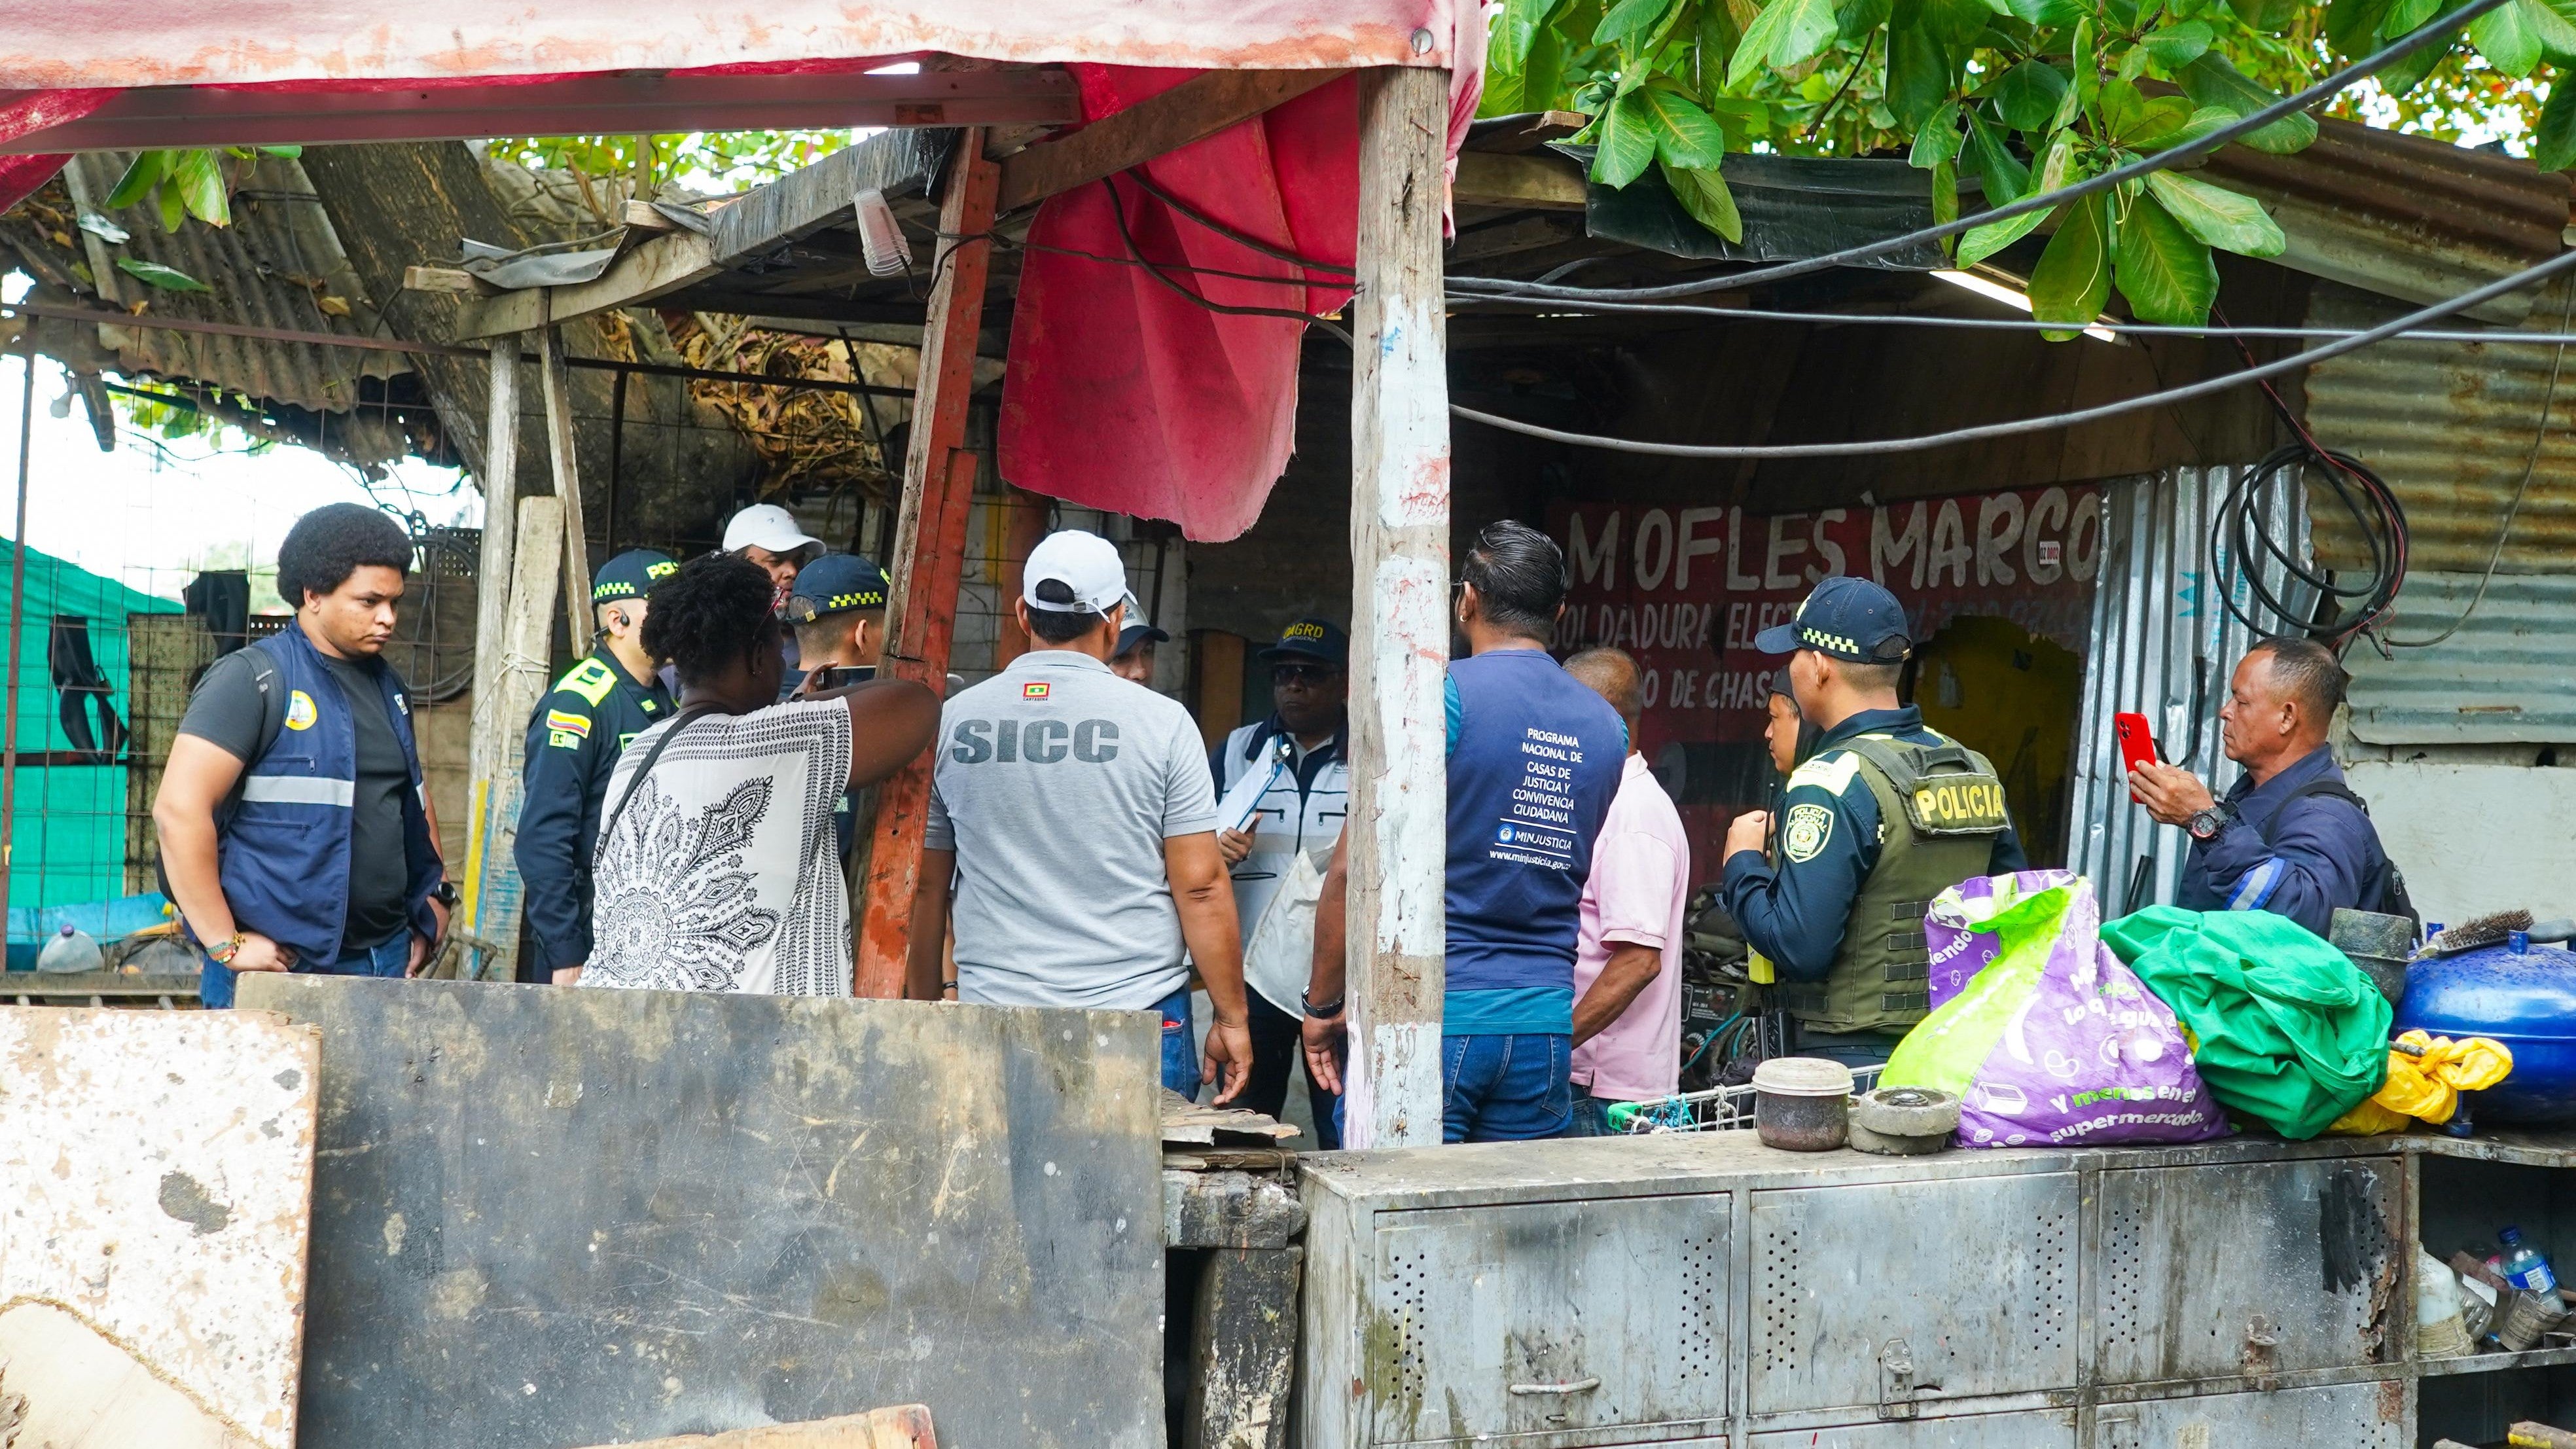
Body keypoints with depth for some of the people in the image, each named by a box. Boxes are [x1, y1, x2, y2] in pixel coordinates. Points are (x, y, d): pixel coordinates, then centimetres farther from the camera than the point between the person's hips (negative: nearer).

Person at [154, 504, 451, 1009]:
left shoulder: (388, 688, 15)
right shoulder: (254, 678, -8)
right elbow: (178, 809, -15)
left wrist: (436, 897, 15)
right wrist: (225, 945, -17)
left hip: (388, 964, 7)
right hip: (282, 971, -6)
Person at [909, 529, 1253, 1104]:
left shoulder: (951, 722, 5)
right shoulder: (1163, 722, -2)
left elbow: (926, 888, 10)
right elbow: (1201, 888, -3)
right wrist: (1231, 1019, 4)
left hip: (992, 1021, 2)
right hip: (1139, 1013, -2)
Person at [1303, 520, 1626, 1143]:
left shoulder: (1442, 694, -8)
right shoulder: (1607, 726, 9)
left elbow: (1354, 873, -10)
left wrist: (1322, 1004, -1)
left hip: (1432, 1015, -5)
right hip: (1548, 1023, 5)